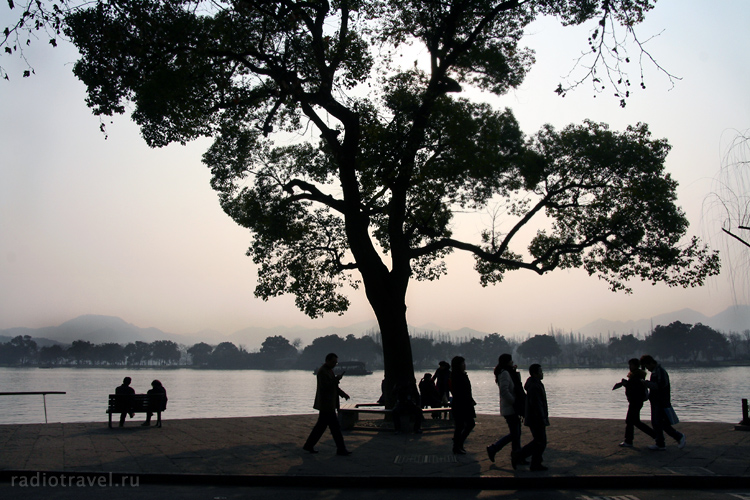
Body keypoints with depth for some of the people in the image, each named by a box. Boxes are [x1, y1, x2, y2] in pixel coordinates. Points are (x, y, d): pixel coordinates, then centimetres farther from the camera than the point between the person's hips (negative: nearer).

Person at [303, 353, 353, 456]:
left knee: (321, 426, 14)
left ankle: (309, 446, 20)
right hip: (326, 404, -10)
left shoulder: (329, 371, 17)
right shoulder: (322, 371, -15)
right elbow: (325, 386, -24)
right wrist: (336, 379, -19)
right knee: (335, 426, -5)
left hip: (328, 404, 10)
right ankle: (341, 449, 2)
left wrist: (343, 394, 11)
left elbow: (333, 386, 22)